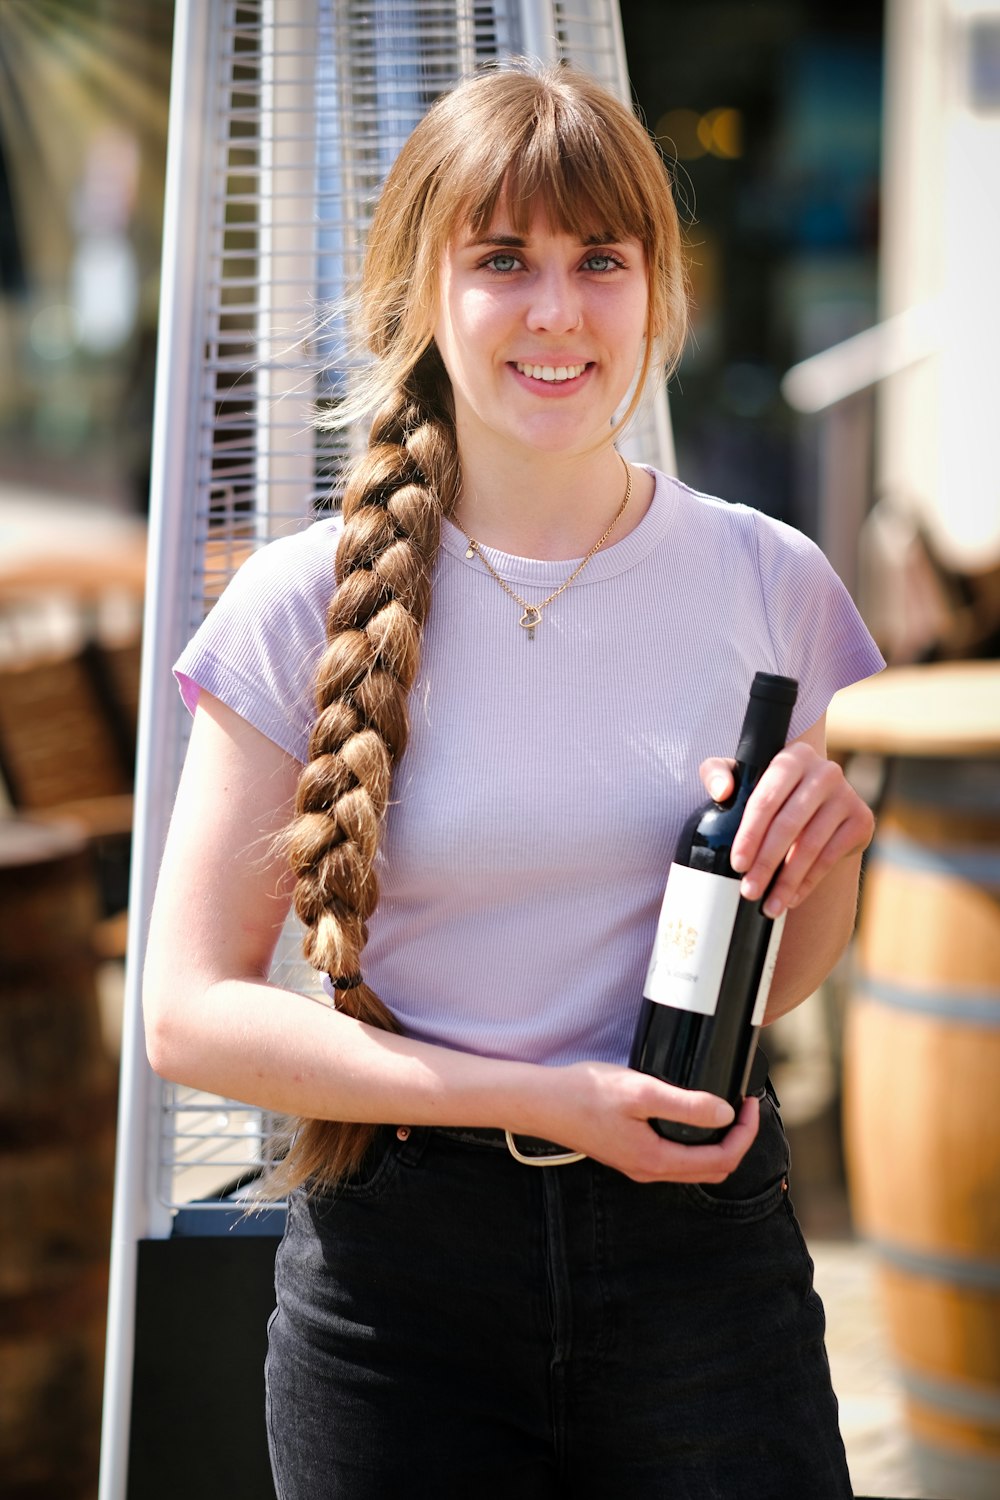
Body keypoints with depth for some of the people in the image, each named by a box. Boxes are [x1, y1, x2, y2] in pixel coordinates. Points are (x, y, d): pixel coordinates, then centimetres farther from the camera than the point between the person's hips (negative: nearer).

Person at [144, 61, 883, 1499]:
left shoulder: (771, 582, 1)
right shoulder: (305, 608, -6)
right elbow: (192, 1012, -7)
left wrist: (823, 850, -10)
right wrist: (539, 1099, -15)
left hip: (703, 1243, 2)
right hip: (400, 1262, -1)